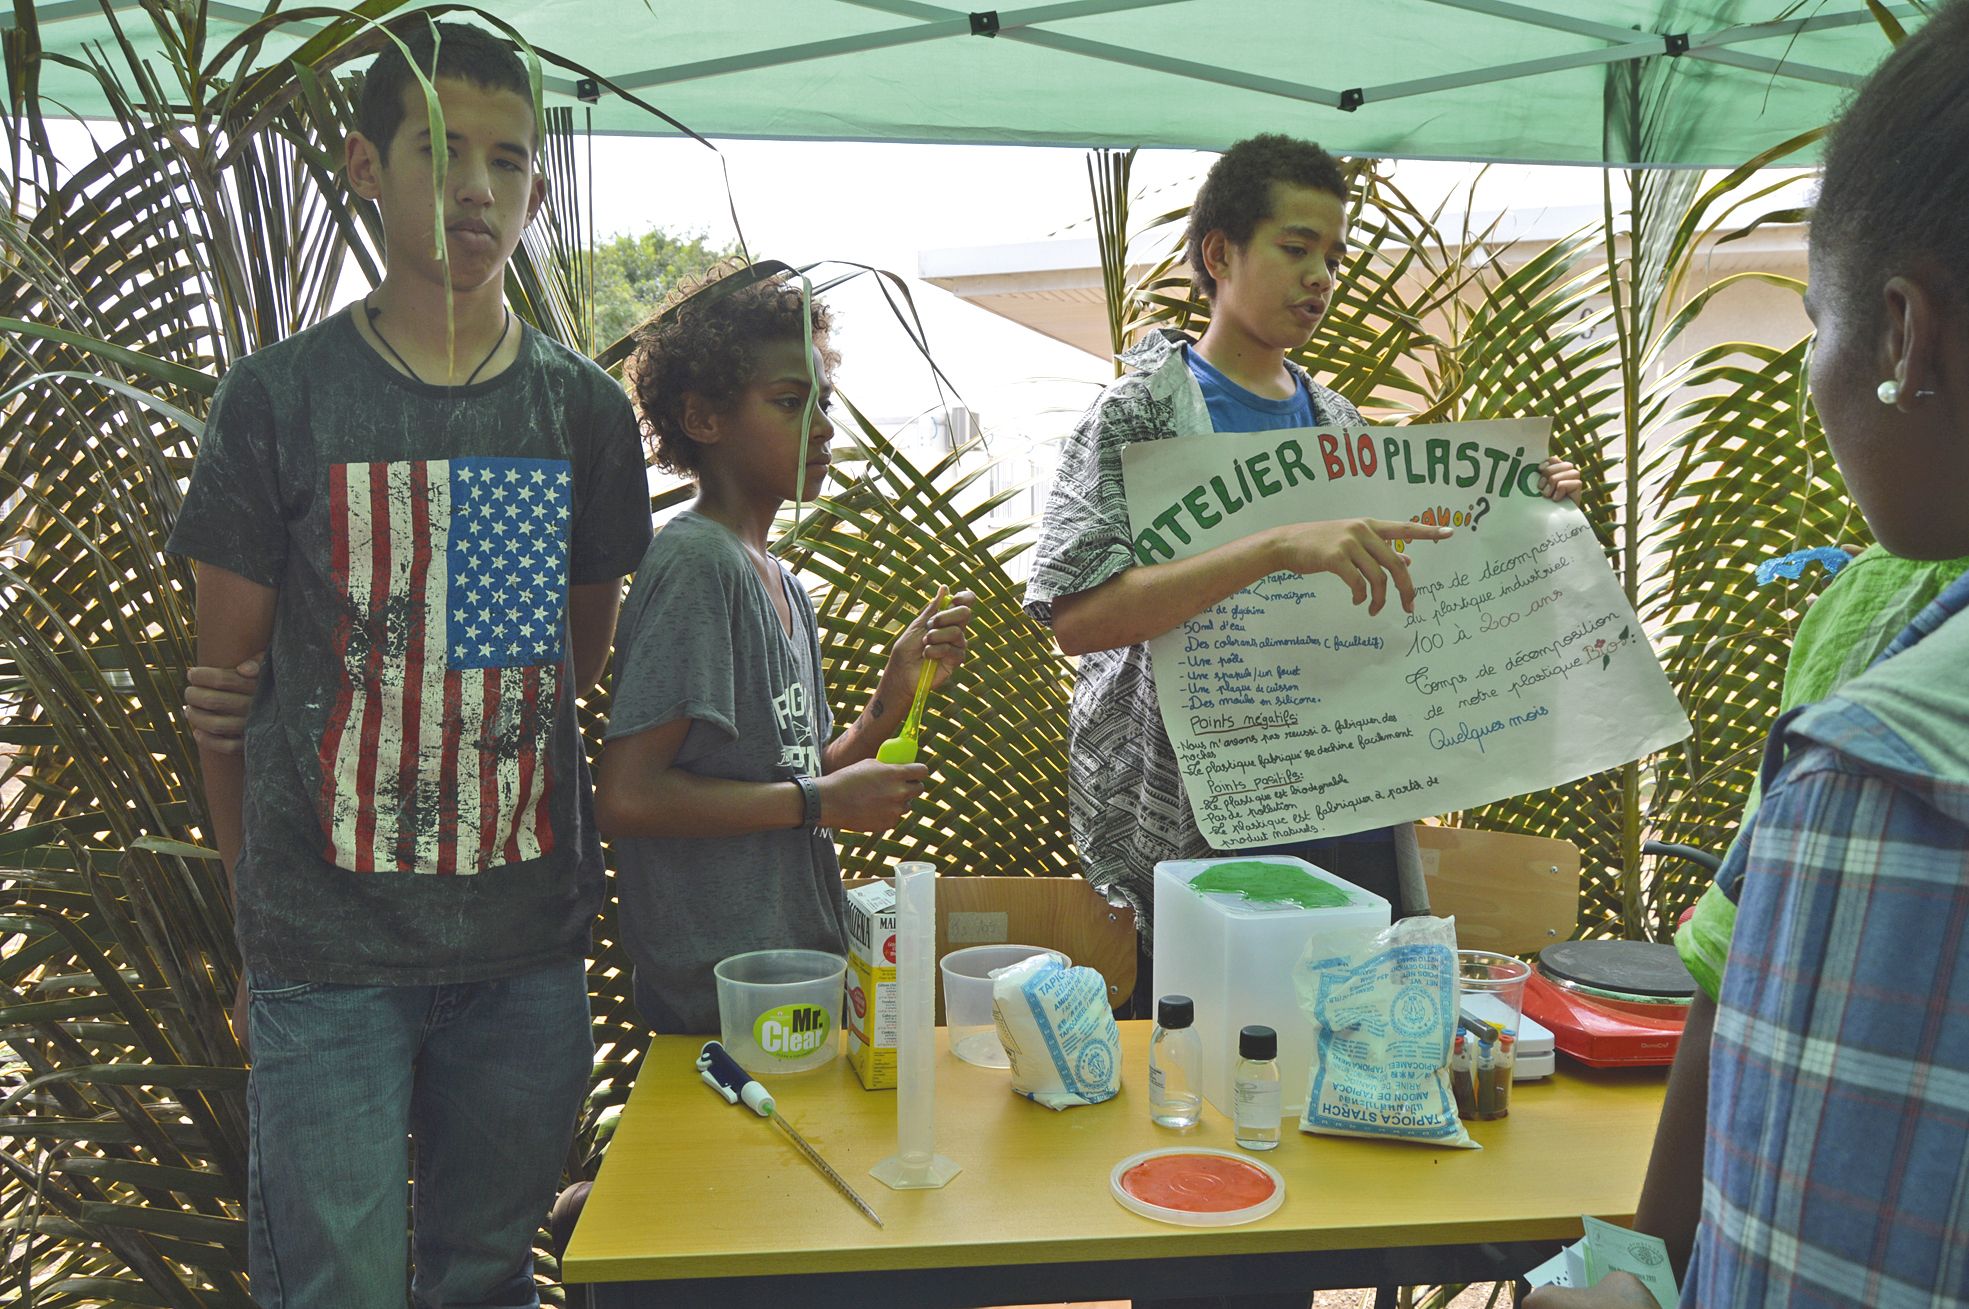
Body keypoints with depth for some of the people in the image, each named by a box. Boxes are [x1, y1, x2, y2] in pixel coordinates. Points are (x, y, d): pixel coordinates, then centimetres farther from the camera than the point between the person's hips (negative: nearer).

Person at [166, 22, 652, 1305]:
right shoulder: (281, 398, -3)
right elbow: (226, 680, 3)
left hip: (527, 941, 2)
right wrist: (264, 890, 6)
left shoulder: (584, 409, 3)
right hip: (329, 953, -2)